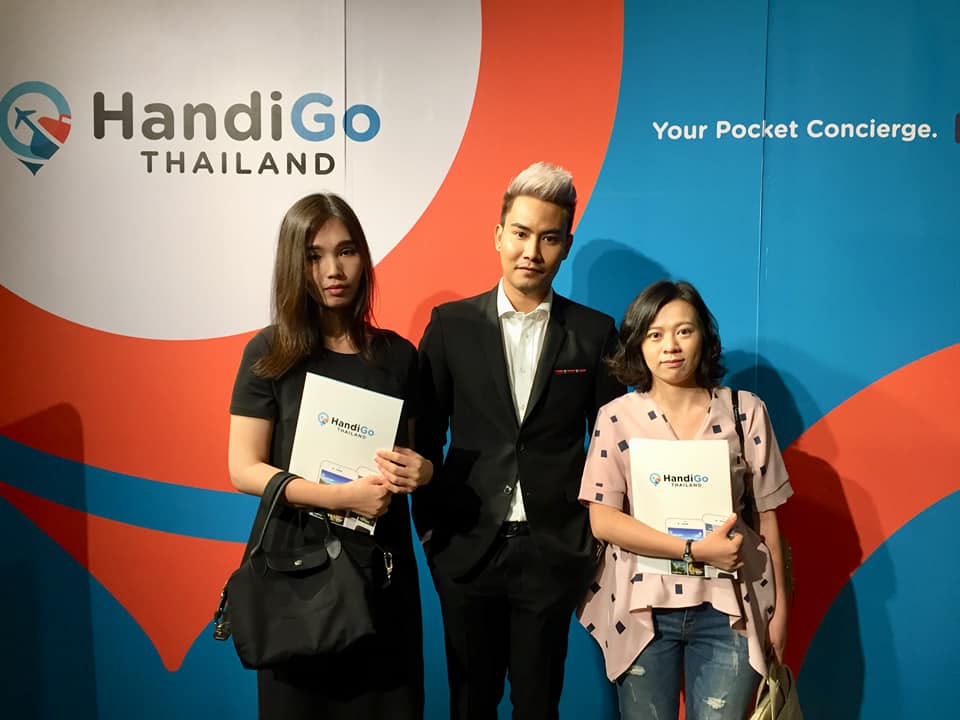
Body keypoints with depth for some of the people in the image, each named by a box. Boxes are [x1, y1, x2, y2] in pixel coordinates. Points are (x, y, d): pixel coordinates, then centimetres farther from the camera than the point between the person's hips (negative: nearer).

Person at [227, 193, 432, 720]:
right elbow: (245, 470, -9)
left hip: (382, 559, 2)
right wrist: (343, 497, -20)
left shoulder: (397, 355, 2)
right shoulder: (269, 352, -6)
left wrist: (421, 470, -12)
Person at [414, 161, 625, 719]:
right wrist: (429, 524, 1)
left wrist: (596, 534, 1)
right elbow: (425, 432, 3)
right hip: (467, 548, 1)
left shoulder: (595, 333, 0)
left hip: (553, 552, 0)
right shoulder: (452, 324, 0)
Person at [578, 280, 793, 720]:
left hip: (727, 609, 0)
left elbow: (766, 516, 3)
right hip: (643, 609, 0)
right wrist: (694, 549, -17)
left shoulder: (745, 411, -1)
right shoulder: (616, 418, -4)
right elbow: (602, 520, -11)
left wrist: (778, 608, 4)